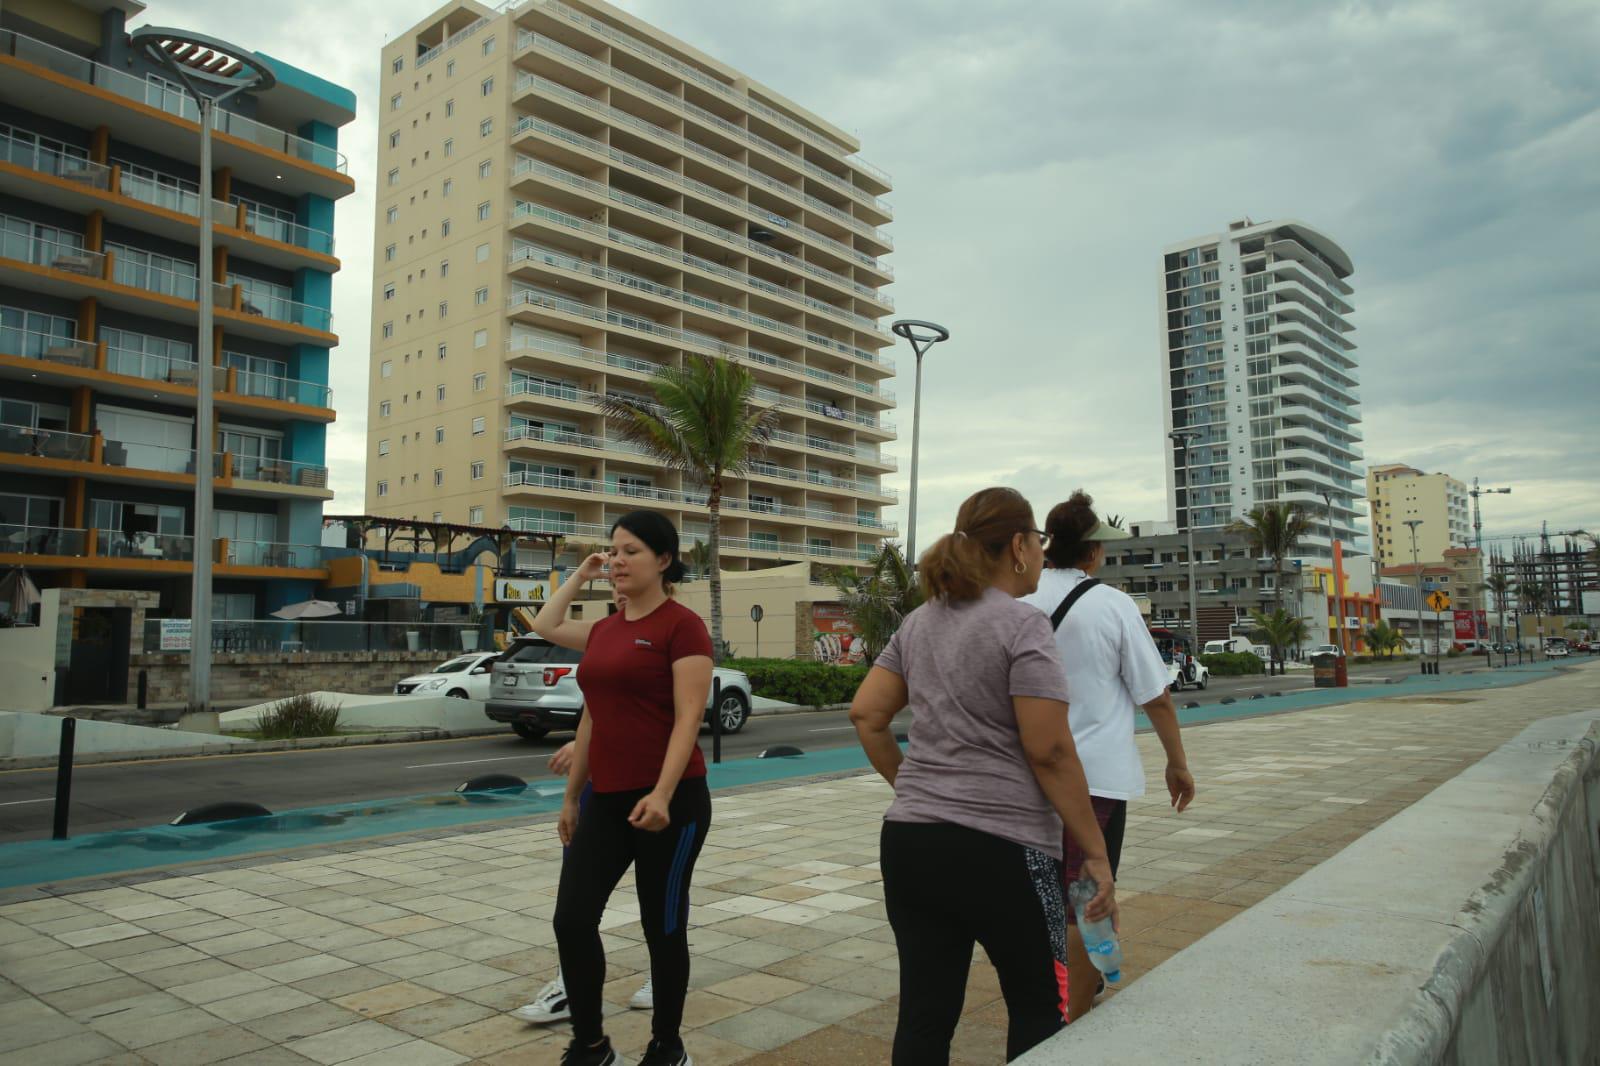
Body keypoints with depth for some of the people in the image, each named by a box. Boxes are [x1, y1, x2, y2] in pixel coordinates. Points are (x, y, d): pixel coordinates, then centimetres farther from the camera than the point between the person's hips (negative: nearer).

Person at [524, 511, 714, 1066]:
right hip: (605, 800, 7)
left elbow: (688, 717, -16)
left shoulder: (681, 625, -10)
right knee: (572, 920, 2)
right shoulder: (603, 630, 11)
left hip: (668, 802, -6)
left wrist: (662, 795, -25)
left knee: (663, 926, 7)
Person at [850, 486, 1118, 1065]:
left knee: (924, 1014, 10)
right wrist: (1095, 852, -7)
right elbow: (1049, 751, -14)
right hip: (999, 848, -6)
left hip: (909, 839, 6)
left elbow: (865, 714, 12)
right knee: (1038, 1006, 15)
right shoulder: (1022, 625, -10)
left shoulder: (918, 623, 10)